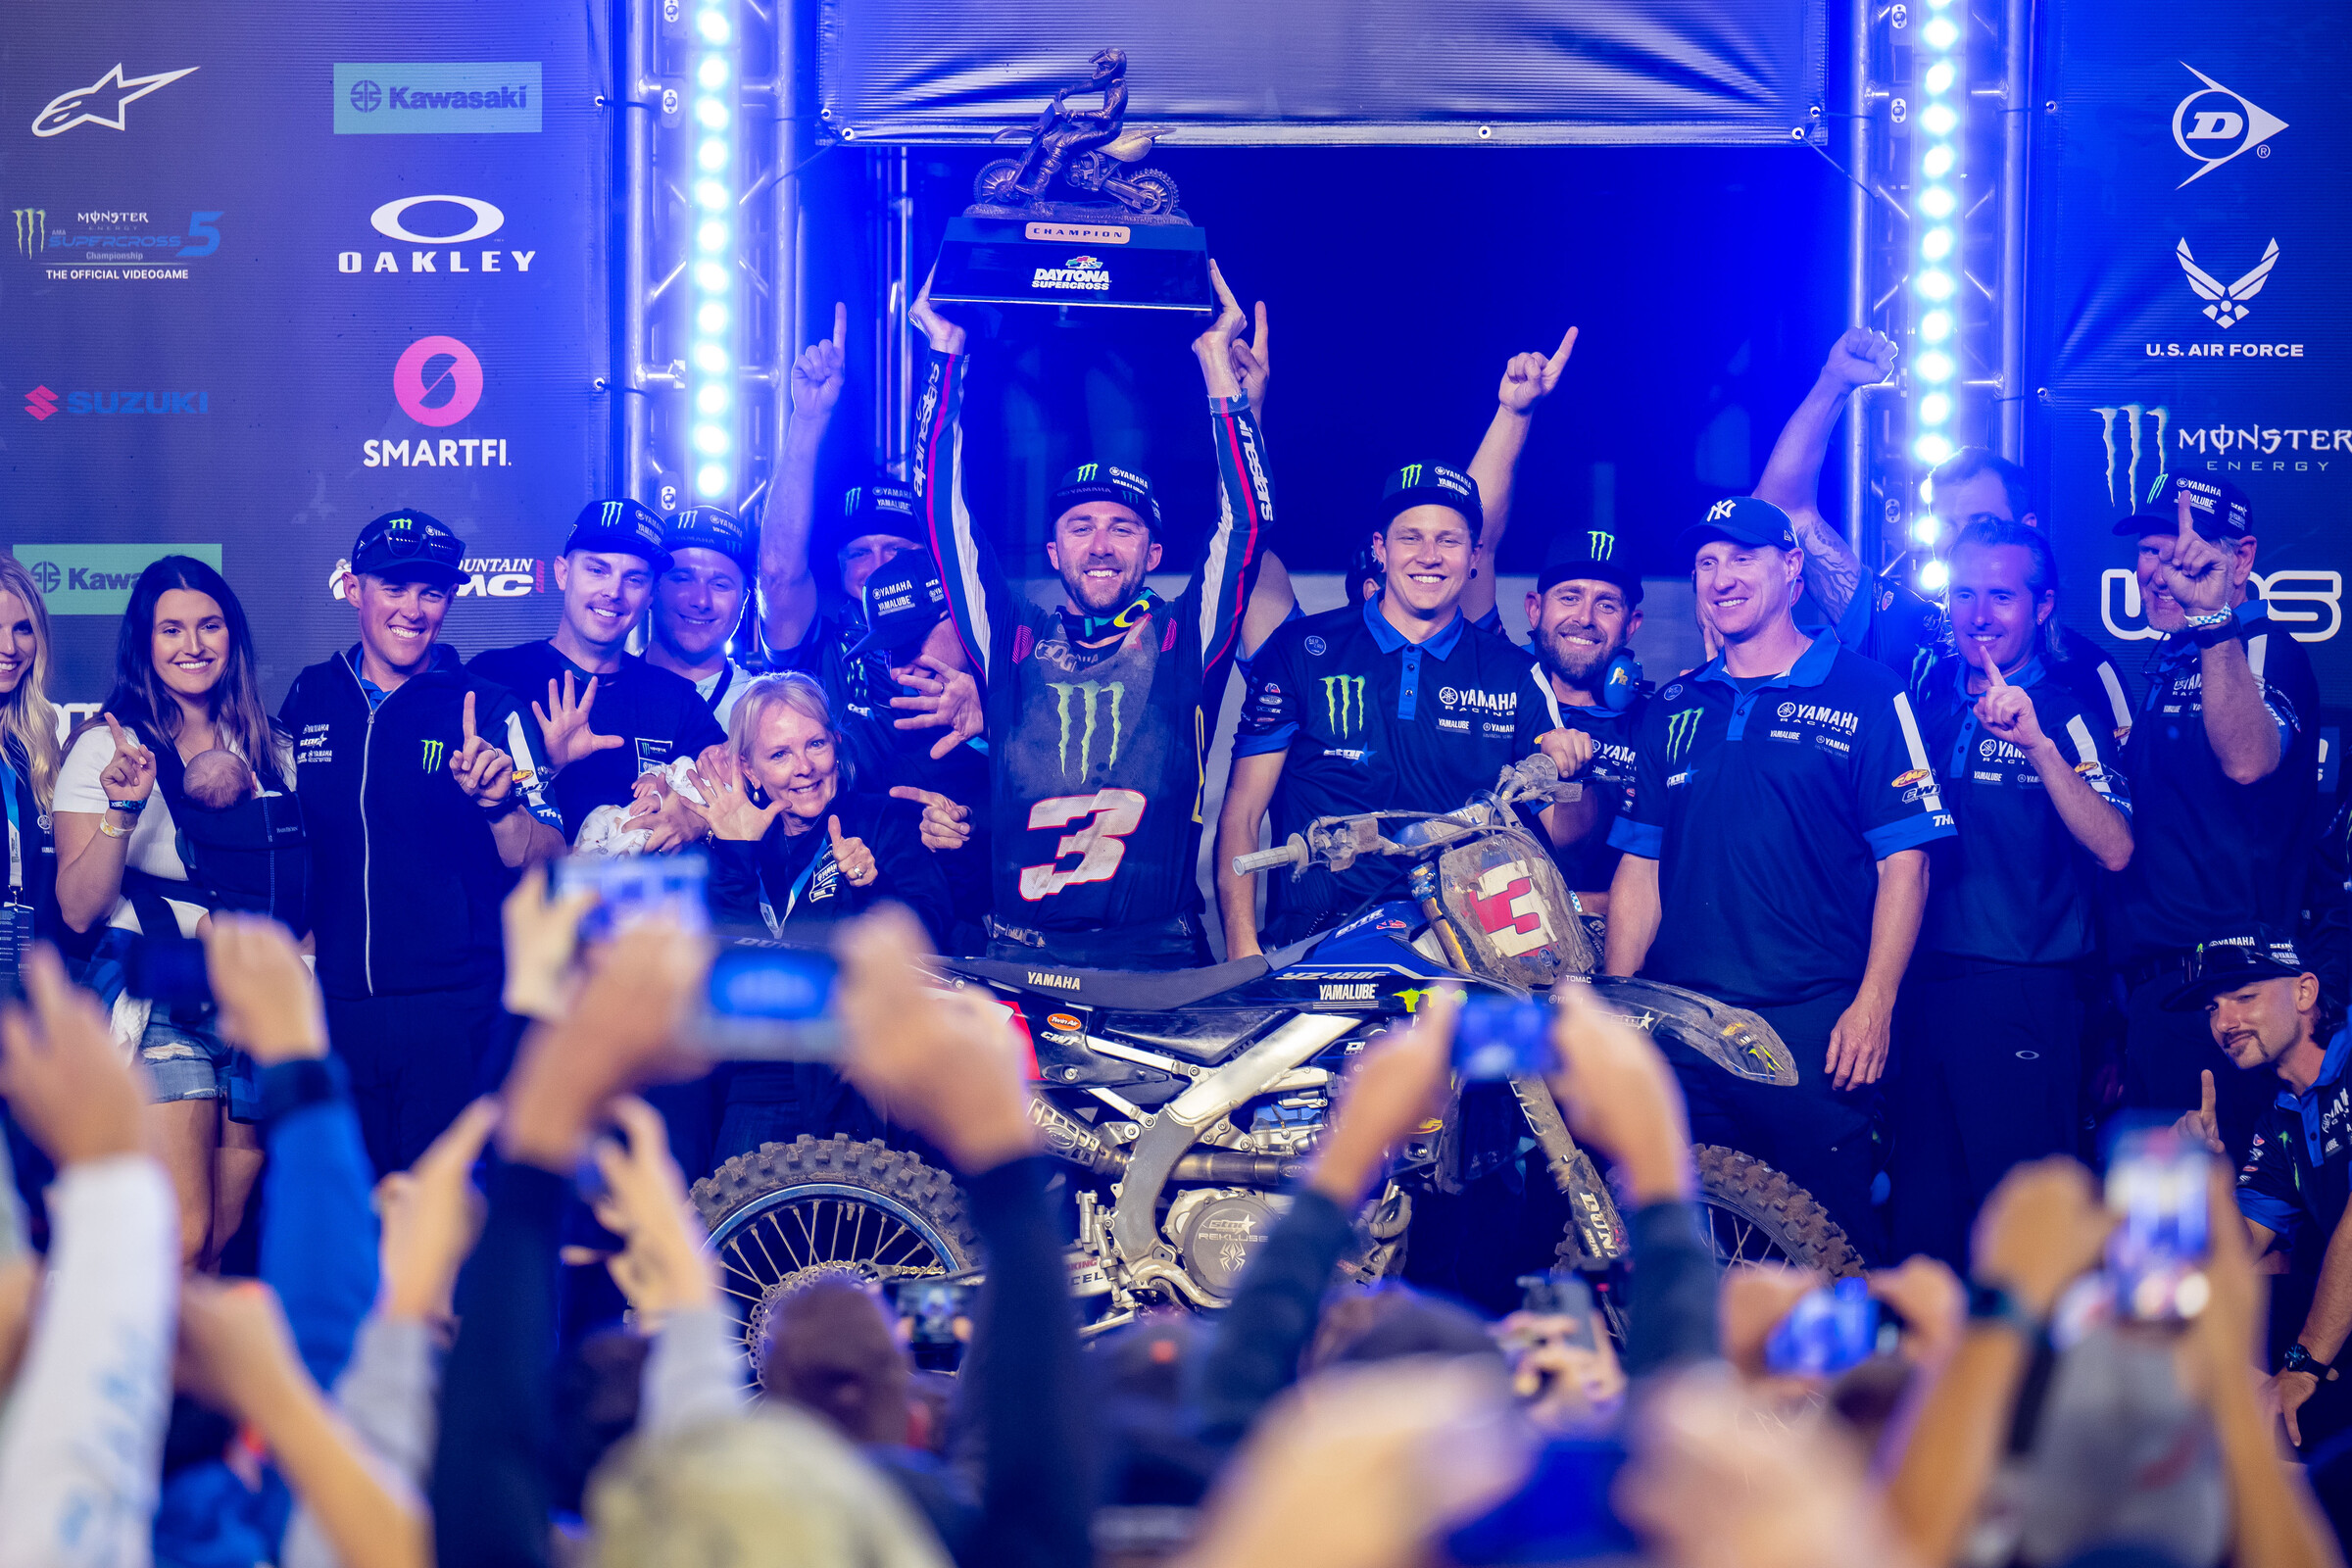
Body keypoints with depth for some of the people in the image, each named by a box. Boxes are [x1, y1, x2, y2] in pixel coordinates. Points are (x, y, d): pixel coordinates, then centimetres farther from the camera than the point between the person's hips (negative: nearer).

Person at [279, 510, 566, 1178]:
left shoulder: (489, 709, -2)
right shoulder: (307, 699, 7)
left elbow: (545, 864, -7)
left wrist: (499, 805, -26)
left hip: (456, 1016, -3)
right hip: (333, 1011, 3)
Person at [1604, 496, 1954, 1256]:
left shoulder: (1865, 694, 1)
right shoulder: (1672, 709, 15)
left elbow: (1904, 863, -3)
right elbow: (1639, 868, 15)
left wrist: (1874, 1004, -11)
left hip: (1813, 1023, -4)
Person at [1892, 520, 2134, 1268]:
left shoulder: (2068, 716, -4)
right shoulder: (1925, 699, 10)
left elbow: (2114, 850, -20)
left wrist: (2039, 743, -29)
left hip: (2022, 1001, -5)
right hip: (1919, 984, 5)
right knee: (1920, 1207, 11)